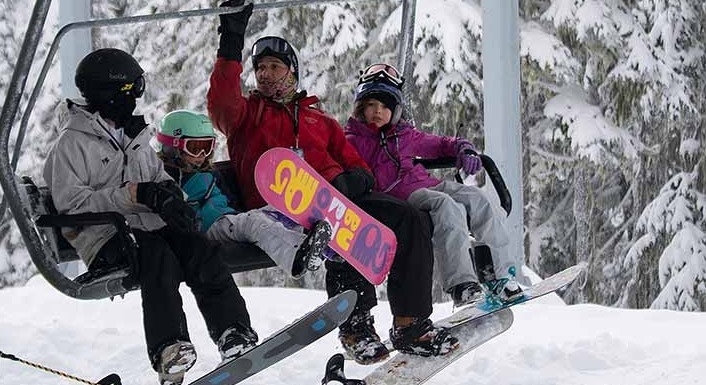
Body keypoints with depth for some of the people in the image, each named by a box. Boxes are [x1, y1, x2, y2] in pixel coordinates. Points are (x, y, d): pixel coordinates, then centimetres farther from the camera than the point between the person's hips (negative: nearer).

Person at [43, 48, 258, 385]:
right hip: (104, 239, -6)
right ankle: (169, 350, -49)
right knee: (159, 256, -36)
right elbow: (71, 203, -10)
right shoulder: (73, 142, 1)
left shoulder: (135, 138, 25)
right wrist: (134, 195, -18)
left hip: (149, 228, 6)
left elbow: (160, 177, 27)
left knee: (200, 250, -24)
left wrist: (169, 194, -1)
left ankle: (233, 333, -36)